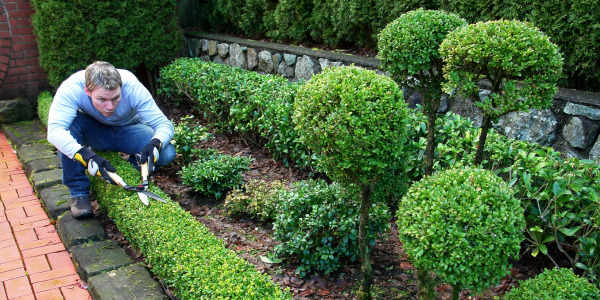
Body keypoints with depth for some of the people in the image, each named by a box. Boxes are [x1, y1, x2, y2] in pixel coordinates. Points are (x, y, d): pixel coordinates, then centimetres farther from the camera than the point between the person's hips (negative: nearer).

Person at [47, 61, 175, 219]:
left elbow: (164, 124, -29)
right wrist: (86, 157, -56)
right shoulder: (72, 87, -32)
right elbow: (54, 131, -42)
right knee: (70, 123, -33)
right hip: (93, 132, 1)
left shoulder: (132, 87, -32)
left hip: (128, 130, 0)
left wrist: (155, 144, -51)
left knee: (166, 153, -28)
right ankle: (78, 193, -19)